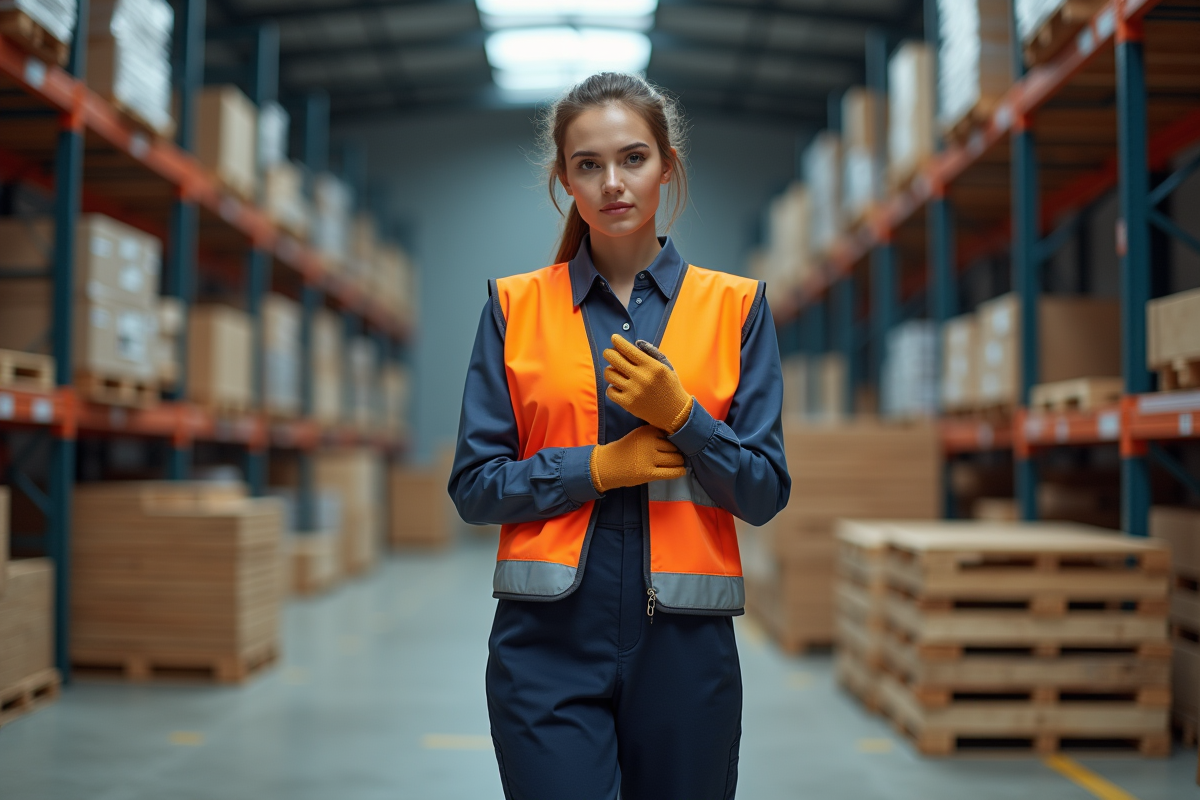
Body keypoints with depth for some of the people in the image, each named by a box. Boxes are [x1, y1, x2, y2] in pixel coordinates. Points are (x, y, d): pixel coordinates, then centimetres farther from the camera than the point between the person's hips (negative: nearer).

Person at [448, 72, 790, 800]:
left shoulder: (736, 305, 4)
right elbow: (474, 486, 1)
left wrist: (681, 415, -15)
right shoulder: (514, 305, 4)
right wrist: (597, 466, -12)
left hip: (684, 640, 1)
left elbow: (766, 494, 1)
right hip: (549, 638, -1)